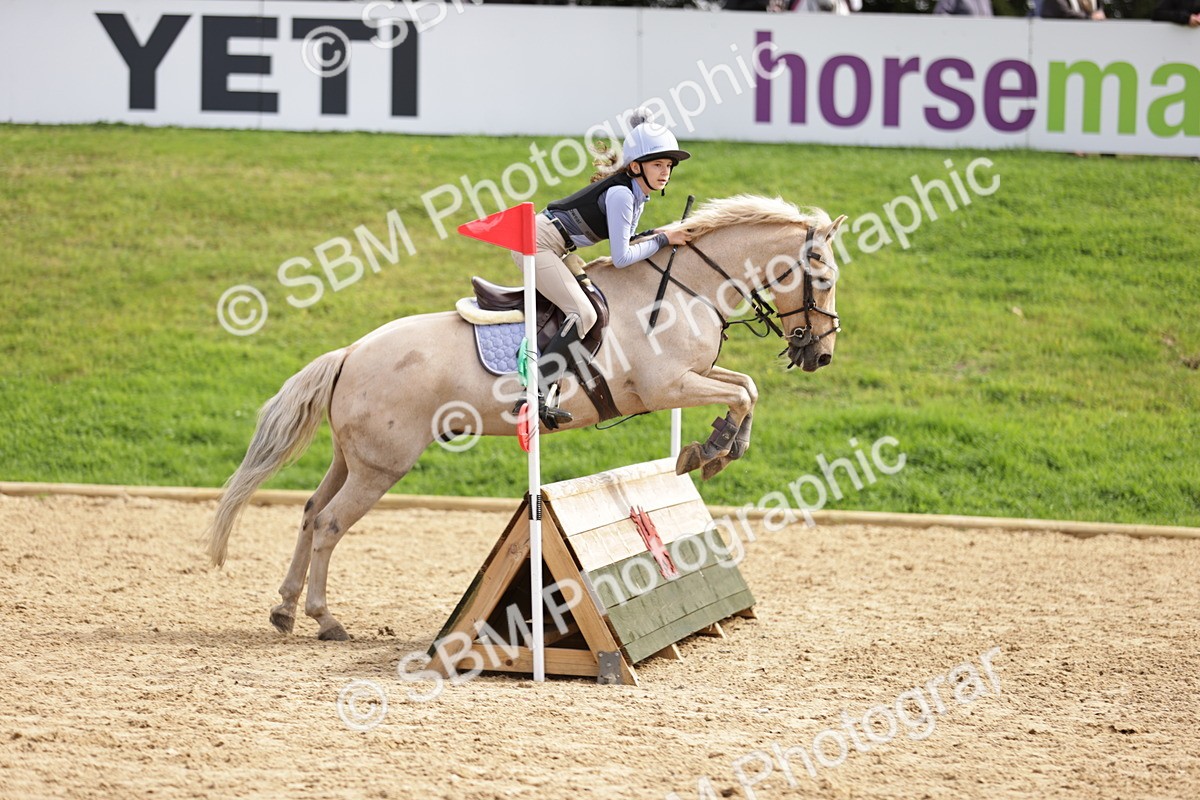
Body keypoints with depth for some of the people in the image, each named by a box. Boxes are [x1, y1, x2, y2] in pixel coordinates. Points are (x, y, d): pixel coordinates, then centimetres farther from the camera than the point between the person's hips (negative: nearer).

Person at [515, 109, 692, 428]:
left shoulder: (637, 193, 8)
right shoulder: (621, 194, -21)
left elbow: (622, 241, 17)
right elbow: (621, 258, -23)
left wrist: (655, 235, 2)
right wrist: (663, 240, -13)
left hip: (551, 247, 11)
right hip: (537, 244, -11)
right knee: (583, 314, -21)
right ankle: (538, 393, -26)